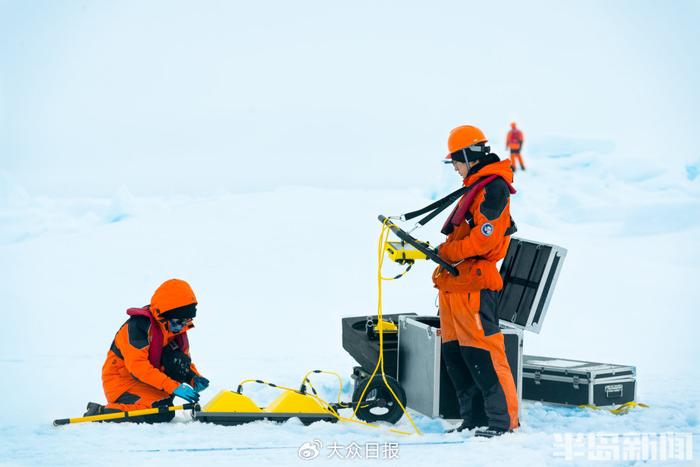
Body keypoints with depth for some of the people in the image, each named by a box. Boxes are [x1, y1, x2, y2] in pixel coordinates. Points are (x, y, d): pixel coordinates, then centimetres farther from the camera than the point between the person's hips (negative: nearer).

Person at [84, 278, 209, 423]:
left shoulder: (178, 330, 4)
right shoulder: (138, 326, -22)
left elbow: (185, 361, 13)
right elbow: (137, 365, -30)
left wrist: (195, 378, -12)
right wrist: (173, 386, -35)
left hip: (148, 381, 7)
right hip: (122, 381, -7)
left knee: (178, 360, -15)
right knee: (163, 414, -28)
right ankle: (100, 412, -16)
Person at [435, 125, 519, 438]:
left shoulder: (493, 187, -11)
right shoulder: (476, 187, 21)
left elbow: (483, 239, -19)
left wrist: (443, 252, -9)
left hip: (474, 282, -10)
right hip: (454, 282, 10)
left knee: (481, 354, -10)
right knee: (454, 353, 10)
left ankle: (504, 420, -5)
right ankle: (474, 420, 16)